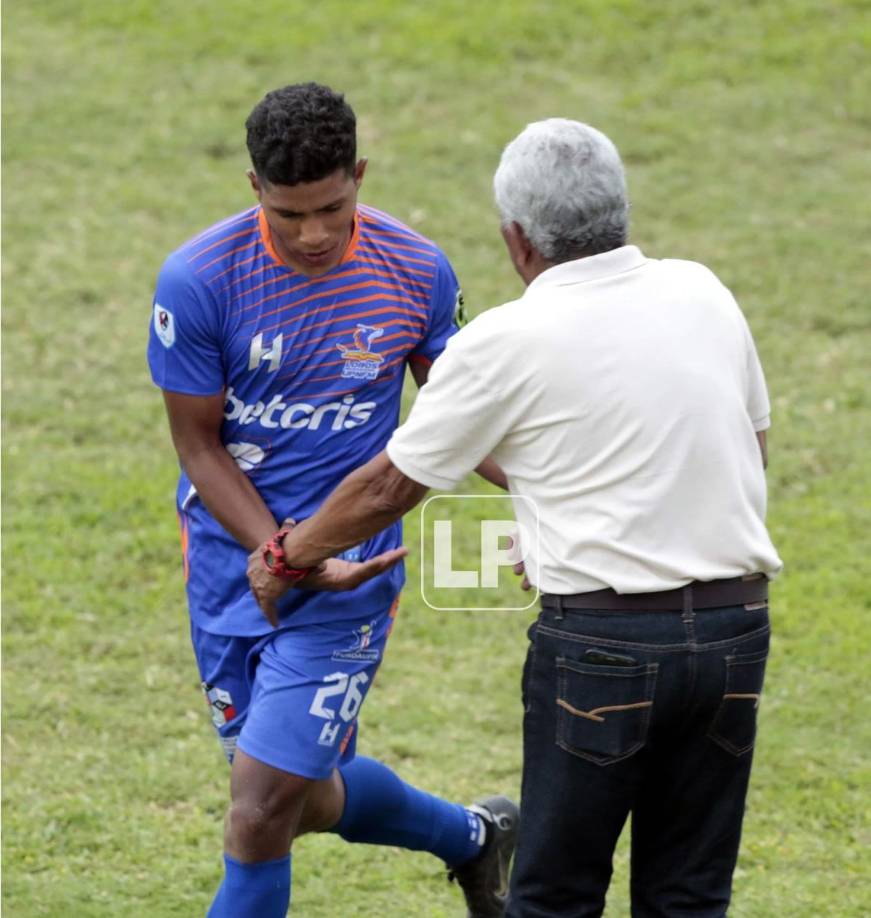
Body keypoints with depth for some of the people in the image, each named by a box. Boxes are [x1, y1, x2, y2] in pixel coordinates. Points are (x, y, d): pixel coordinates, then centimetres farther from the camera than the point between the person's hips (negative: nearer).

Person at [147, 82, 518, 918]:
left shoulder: (418, 272, -9)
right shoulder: (198, 281, -15)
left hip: (349, 566, -2)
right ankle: (472, 837, 43)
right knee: (309, 799, 14)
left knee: (262, 809, -9)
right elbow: (199, 444, -8)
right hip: (229, 558, 2)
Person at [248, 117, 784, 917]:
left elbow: (389, 489, 2)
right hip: (736, 627, 5)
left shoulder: (506, 344, -9)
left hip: (605, 641, -5)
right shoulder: (700, 293, 5)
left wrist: (286, 559, 19)